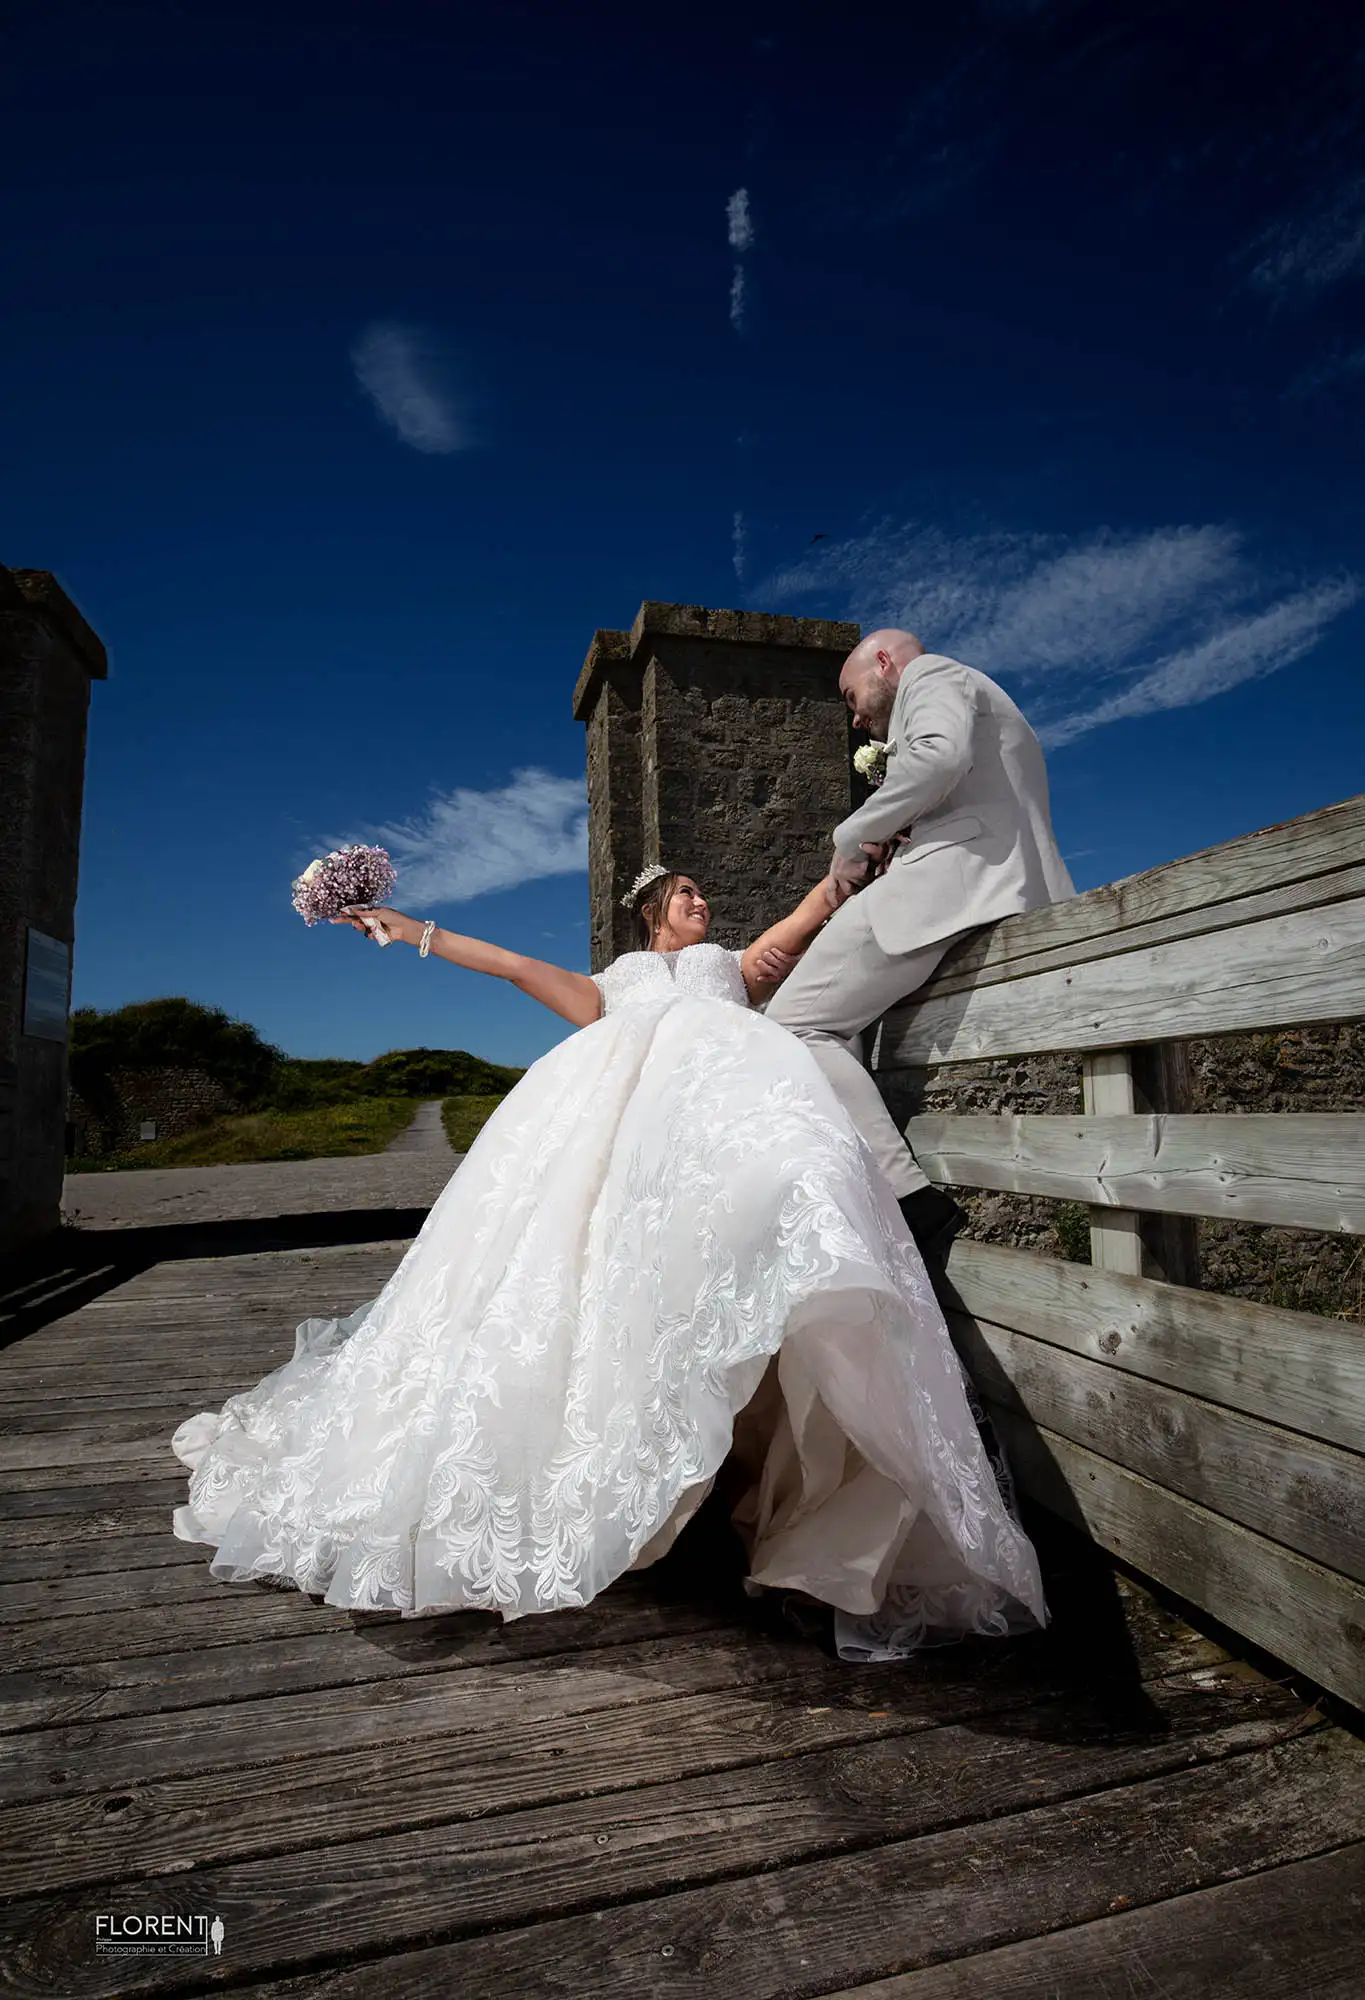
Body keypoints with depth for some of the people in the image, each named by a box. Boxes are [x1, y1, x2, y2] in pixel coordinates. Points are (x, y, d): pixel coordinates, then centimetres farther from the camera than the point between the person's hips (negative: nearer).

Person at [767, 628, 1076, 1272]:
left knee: (796, 1022, -12)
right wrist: (894, 851, 14)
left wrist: (852, 841, -5)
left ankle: (912, 1202, -24)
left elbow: (940, 755, -14)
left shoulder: (930, 674, 10)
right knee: (848, 1023, 15)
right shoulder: (991, 710, 40)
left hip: (951, 879, -10)